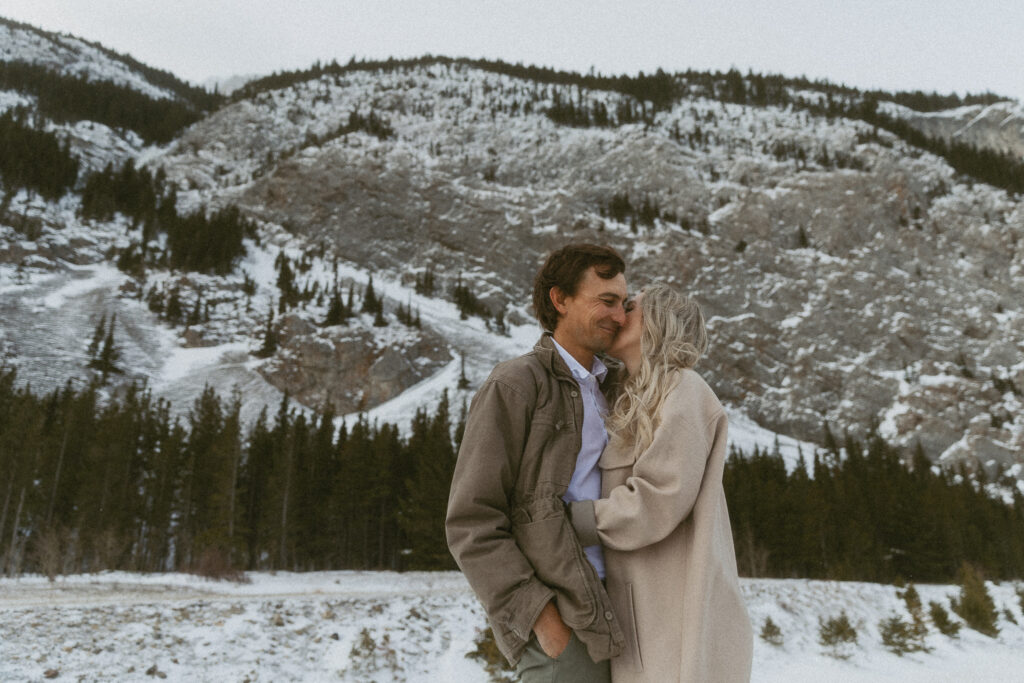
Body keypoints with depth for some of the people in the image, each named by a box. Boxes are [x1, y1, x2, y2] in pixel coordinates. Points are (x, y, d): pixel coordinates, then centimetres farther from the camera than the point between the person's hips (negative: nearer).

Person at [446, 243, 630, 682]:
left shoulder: (602, 391, 15)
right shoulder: (513, 386, -9)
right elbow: (471, 523, -13)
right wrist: (541, 615, -18)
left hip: (598, 612, 8)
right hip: (560, 626, -8)